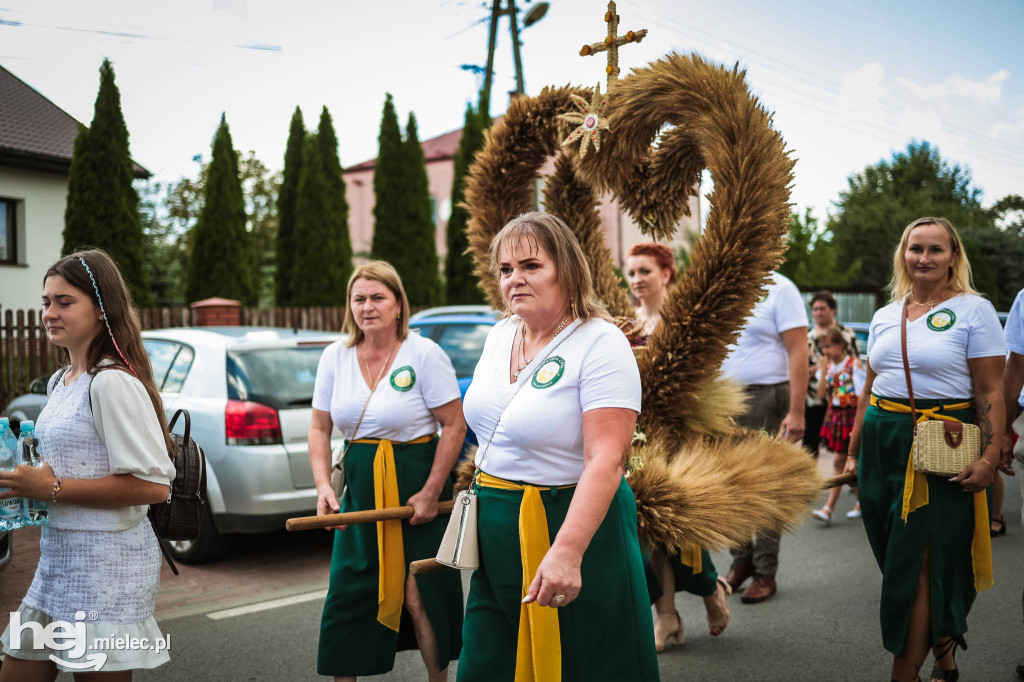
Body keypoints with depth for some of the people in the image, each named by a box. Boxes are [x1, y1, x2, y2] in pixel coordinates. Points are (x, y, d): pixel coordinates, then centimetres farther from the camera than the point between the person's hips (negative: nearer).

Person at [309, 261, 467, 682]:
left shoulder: (424, 354, -9)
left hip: (414, 487, -4)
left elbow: (454, 426, -9)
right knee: (347, 593, 5)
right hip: (361, 489, 4)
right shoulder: (335, 356, 4)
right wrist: (323, 487, -5)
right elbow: (319, 429, 9)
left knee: (419, 596, -4)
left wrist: (431, 493, -12)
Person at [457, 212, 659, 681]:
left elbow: (606, 461, -26)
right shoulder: (499, 336, 8)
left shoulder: (600, 343, -17)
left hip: (573, 523, -7)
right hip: (498, 537, 7)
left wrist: (567, 551, -34)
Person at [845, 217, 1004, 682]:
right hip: (882, 443, 6)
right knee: (895, 558, 9)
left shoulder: (974, 311, -3)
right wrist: (854, 453, 16)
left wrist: (989, 457, -15)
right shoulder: (884, 317, 13)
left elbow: (990, 392, -7)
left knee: (918, 563, -5)